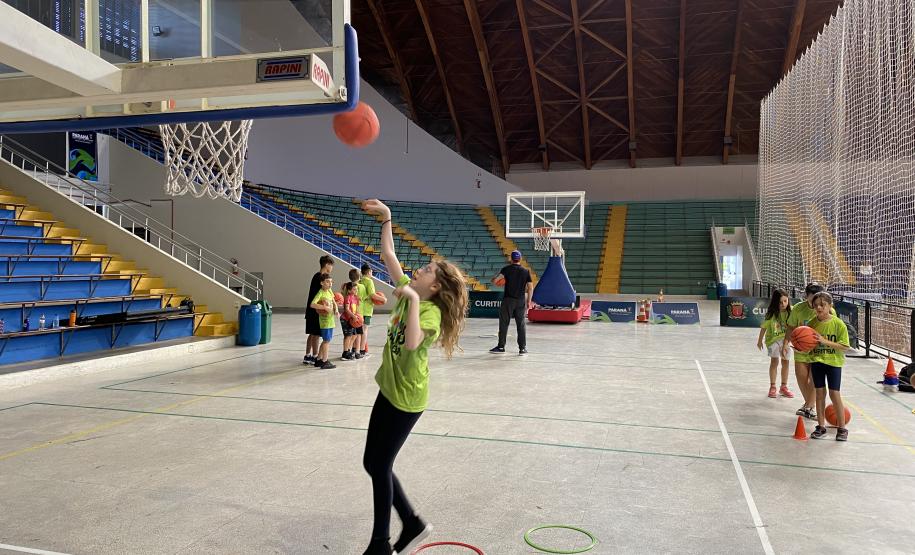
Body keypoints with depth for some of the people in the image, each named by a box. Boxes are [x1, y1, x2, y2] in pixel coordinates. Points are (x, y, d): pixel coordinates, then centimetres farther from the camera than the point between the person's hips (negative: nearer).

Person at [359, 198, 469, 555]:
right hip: (389, 390, 8)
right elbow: (388, 255, 7)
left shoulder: (430, 311, -19)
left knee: (379, 466, 3)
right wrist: (386, 218, 2)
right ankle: (413, 525, 30)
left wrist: (412, 300, -38)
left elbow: (411, 342, -39)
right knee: (374, 463, 15)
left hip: (406, 397, -8)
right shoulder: (410, 293, 3)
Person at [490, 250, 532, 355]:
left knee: (504, 324, 5)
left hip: (508, 300, -2)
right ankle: (522, 348, 6)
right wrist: (528, 301, 11)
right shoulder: (526, 271, 5)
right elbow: (530, 288, 3)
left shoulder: (507, 269, -3)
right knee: (521, 325, 6)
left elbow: (496, 280, -14)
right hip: (521, 301, 2)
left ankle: (501, 347, 8)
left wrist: (493, 280, 9)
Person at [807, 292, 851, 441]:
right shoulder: (812, 323, 1)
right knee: (820, 393, 9)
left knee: (834, 394, -2)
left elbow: (845, 346, -13)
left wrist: (825, 341, -22)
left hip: (833, 362, -4)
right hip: (816, 361, 4)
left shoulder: (838, 324, -11)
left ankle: (842, 428, 13)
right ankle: (821, 427, 18)